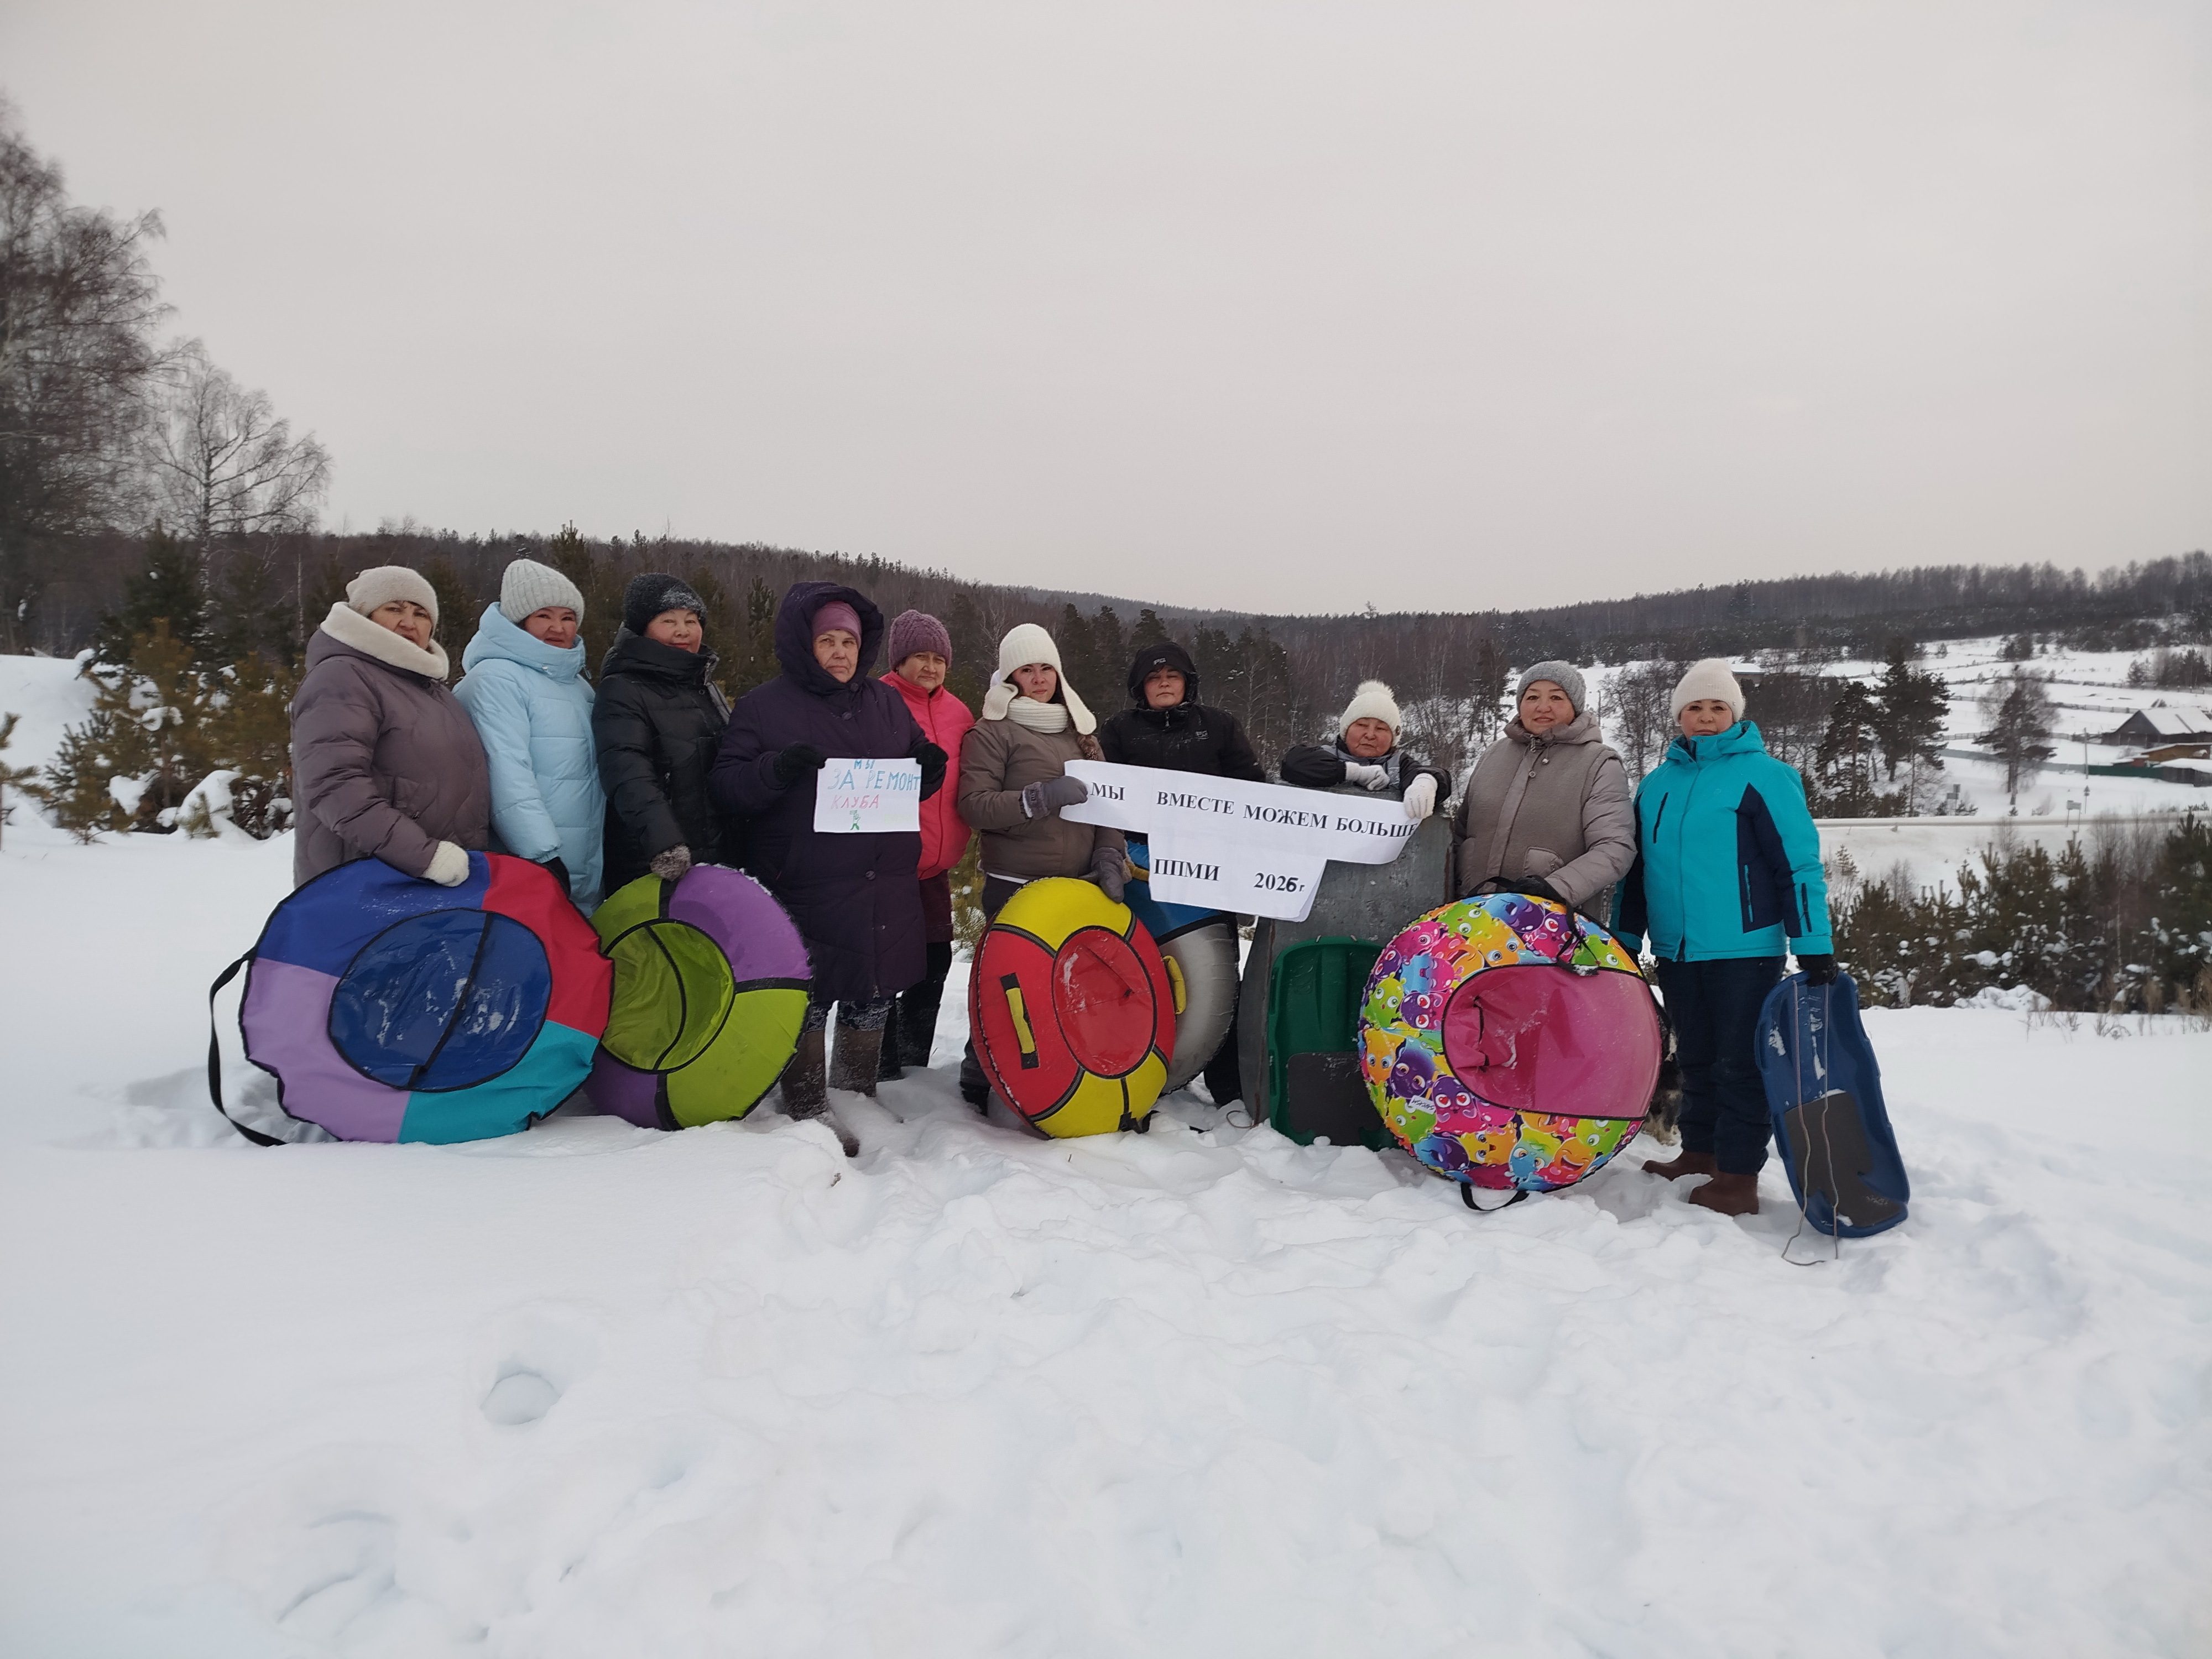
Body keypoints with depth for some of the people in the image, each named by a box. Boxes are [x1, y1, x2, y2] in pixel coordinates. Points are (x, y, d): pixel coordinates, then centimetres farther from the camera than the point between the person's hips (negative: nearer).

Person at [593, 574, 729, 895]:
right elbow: (629, 776, -23)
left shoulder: (707, 689, 17)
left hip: (716, 862, 7)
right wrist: (664, 843, -39)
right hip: (651, 871, -6)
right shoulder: (623, 692, -7)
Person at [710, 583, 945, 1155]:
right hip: (804, 888, -5)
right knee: (808, 999, 1)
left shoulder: (887, 703, 13)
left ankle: (859, 1098, 31)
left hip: (884, 888, 5)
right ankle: (810, 1109, 15)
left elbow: (913, 785, 20)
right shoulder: (763, 707, -1)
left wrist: (928, 769, -4)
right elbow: (725, 787, -6)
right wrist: (776, 770, -24)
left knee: (872, 1000, 14)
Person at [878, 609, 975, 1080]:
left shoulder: (959, 714, 12)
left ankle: (914, 1061, 27)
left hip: (937, 863, 6)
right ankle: (882, 1065, 12)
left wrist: (957, 841, 9)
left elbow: (968, 787, 20)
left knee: (935, 960, 12)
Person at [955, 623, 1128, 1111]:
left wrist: (1110, 857, 1)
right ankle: (978, 1086, 11)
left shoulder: (1080, 730, 18)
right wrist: (1041, 797, -20)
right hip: (1016, 888, -5)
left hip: (1079, 887, 5)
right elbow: (973, 804, -10)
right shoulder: (994, 732, 1)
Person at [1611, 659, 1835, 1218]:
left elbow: (1800, 865, -8)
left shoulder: (1763, 775, -6)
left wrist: (1815, 948, -12)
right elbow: (1636, 867, 18)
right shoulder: (1657, 783, 12)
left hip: (1745, 949, -6)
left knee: (1738, 1062, 0)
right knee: (1695, 1057, 15)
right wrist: (1623, 939, 16)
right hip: (1676, 949, 6)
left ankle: (1739, 1174, 6)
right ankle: (1699, 1151, 28)